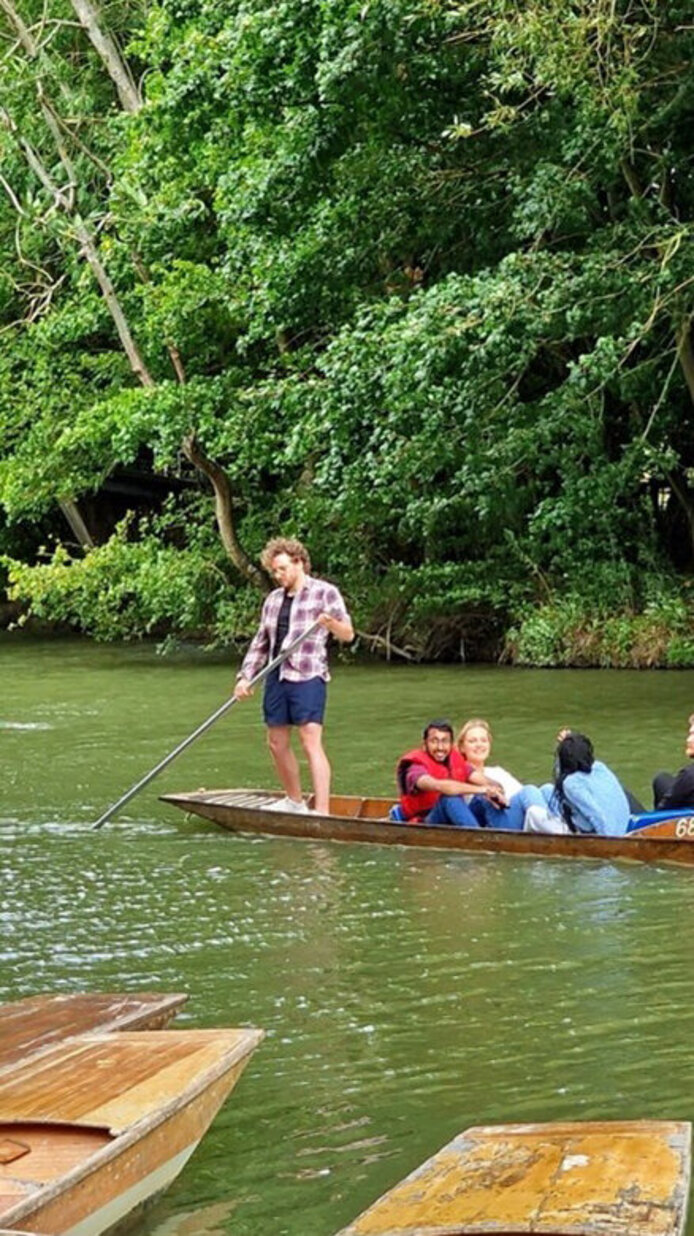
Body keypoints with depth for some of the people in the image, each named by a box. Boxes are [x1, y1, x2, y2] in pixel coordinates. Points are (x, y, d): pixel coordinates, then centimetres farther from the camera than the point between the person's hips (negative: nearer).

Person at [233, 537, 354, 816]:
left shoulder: (324, 592, -1)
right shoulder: (273, 599, 16)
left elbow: (348, 634, -4)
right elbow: (260, 643, 20)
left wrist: (331, 623, -25)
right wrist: (245, 677, 11)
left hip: (307, 677, -7)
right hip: (276, 678, 7)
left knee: (311, 743, -14)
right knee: (277, 743, 12)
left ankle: (322, 811, -19)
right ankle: (294, 801, 28)